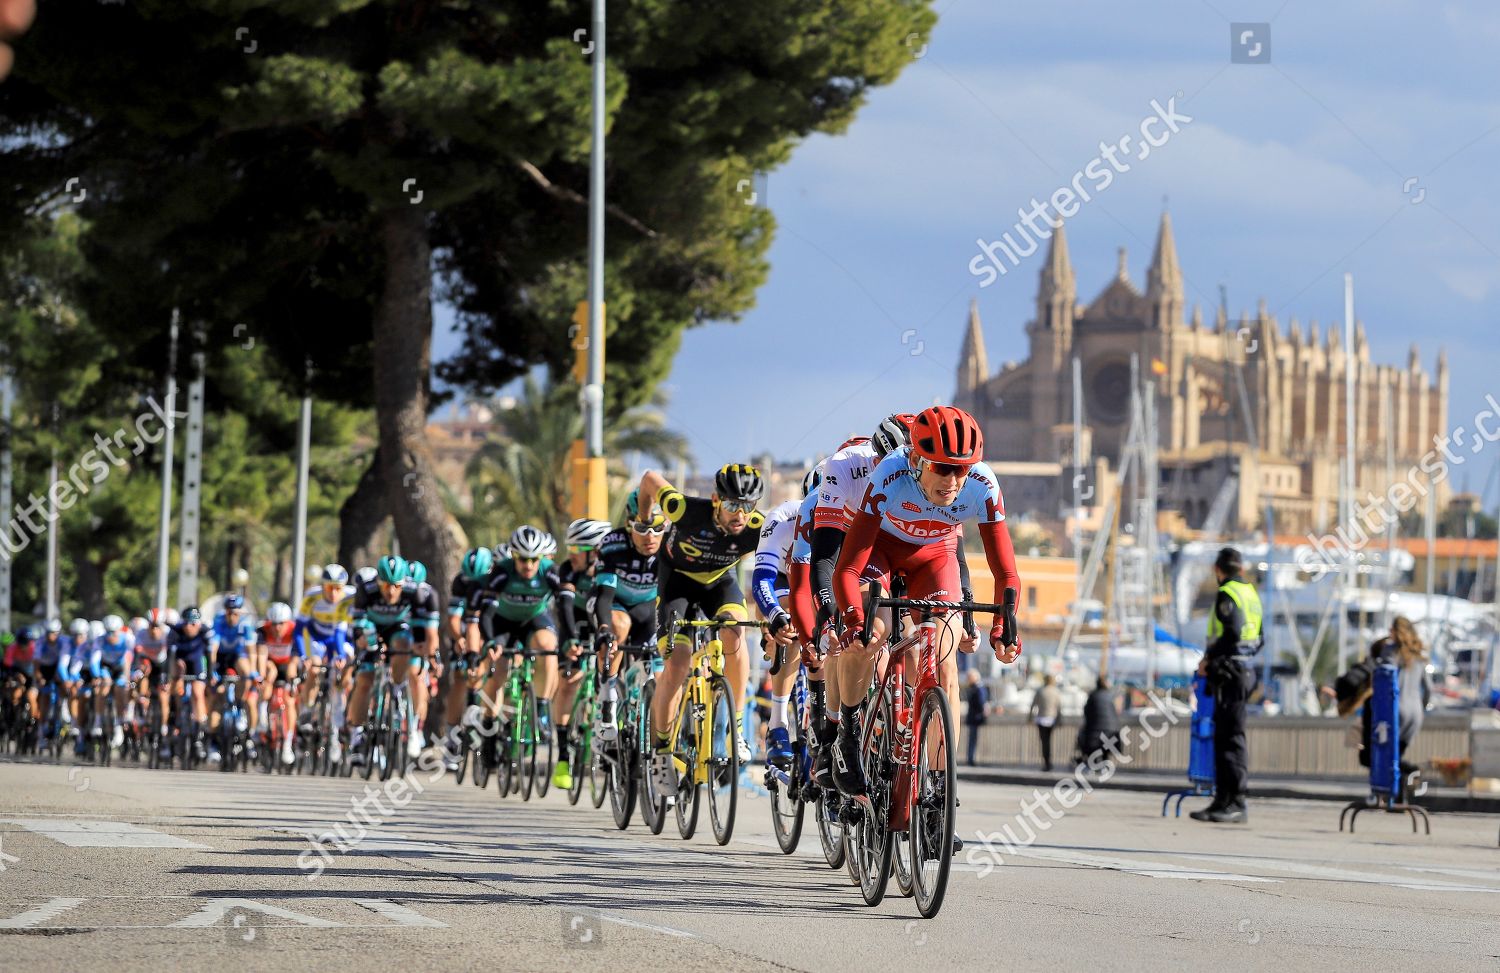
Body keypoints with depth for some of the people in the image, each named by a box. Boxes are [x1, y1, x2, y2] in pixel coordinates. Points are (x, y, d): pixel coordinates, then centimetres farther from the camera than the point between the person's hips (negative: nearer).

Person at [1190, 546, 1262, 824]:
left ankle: (1236, 805, -9)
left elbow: (1232, 634, -23)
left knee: (1231, 737, -8)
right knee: (1225, 736, 13)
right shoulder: (1251, 593, 16)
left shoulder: (1227, 594, -11)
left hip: (1230, 672, -9)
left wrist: (1209, 658, -11)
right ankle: (1223, 801, 15)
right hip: (1245, 669, 9)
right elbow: (1259, 639, 19)